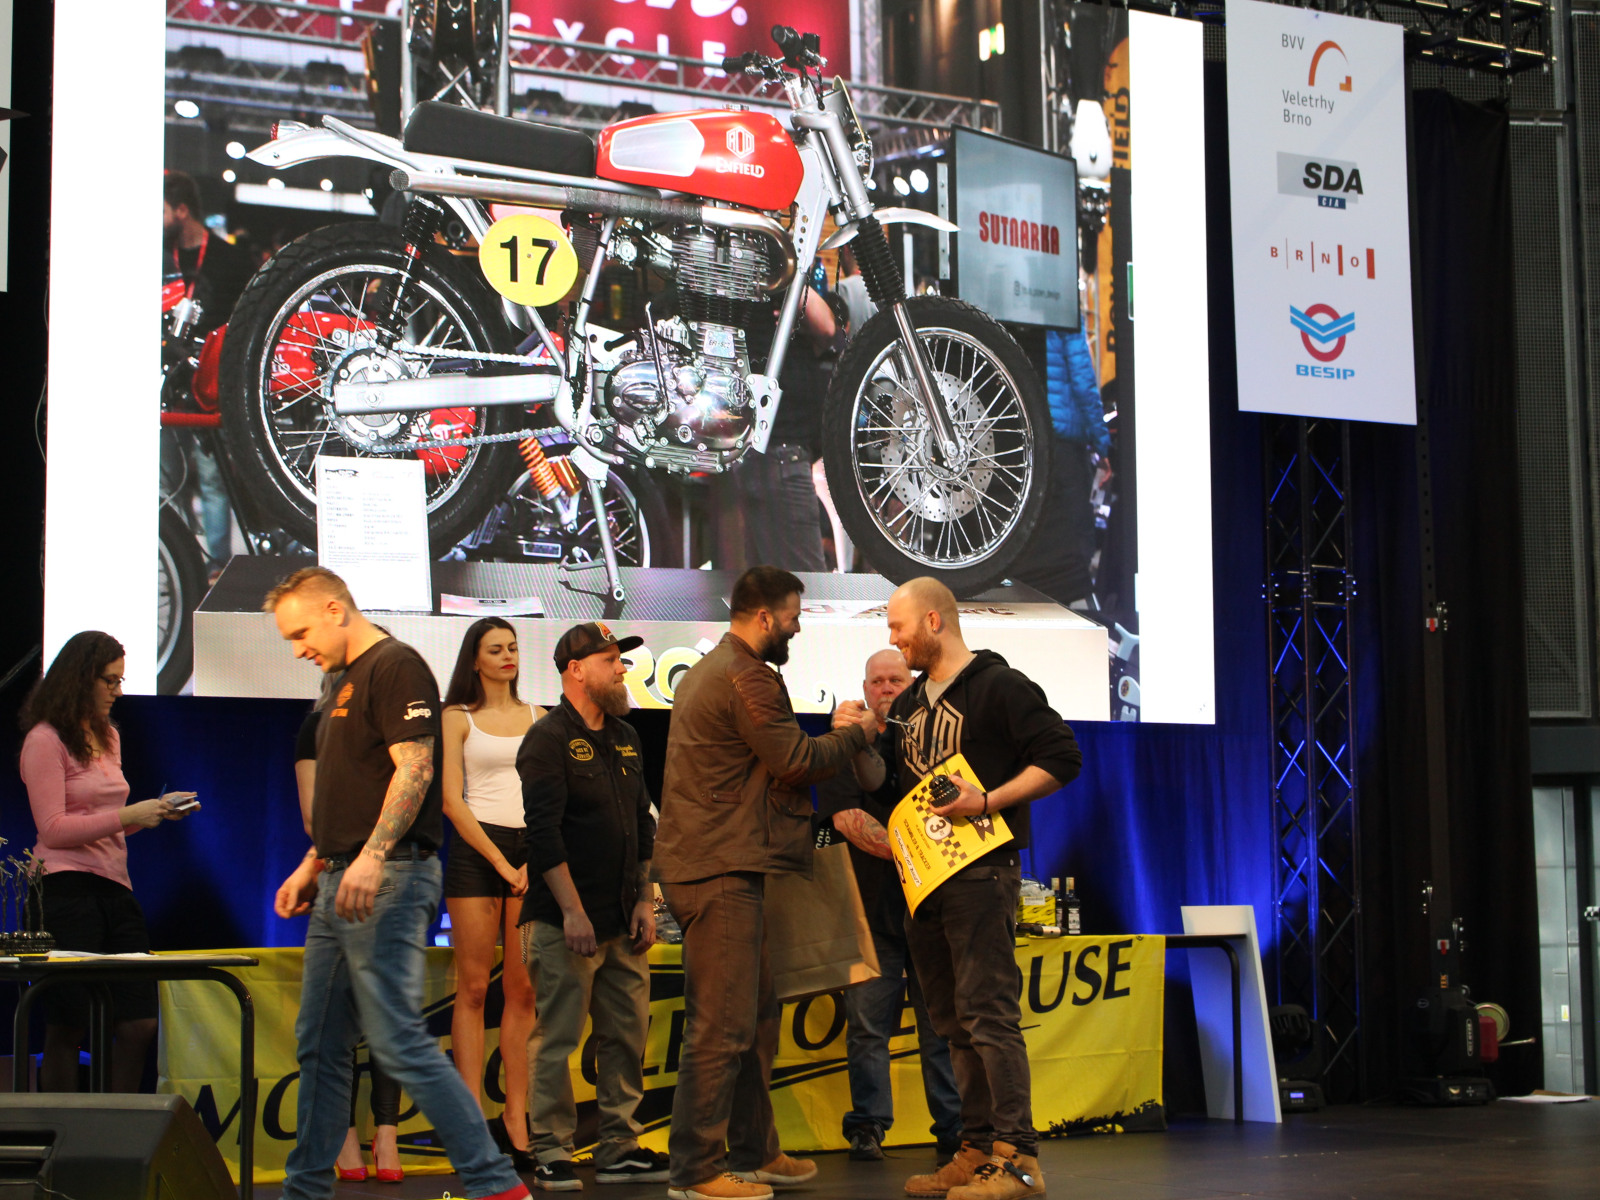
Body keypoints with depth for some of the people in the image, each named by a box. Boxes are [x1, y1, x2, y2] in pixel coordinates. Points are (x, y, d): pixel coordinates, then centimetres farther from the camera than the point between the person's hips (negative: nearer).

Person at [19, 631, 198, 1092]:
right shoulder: (45, 740, -5)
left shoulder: (108, 737, 21)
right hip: (67, 888, -8)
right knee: (67, 1030, -5)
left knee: (139, 1024, 2)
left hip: (115, 886, 8)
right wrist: (129, 816, -15)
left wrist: (158, 810, 10)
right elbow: (54, 830, -12)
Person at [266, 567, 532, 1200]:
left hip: (388, 879, -10)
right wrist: (312, 866, 23)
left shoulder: (396, 666, -9)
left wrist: (372, 857, -29)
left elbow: (414, 769, -20)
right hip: (342, 883, 10)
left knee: (398, 1041, -13)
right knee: (320, 1046, 13)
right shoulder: (347, 680, 22)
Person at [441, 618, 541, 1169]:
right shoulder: (458, 719, 6)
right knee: (474, 988, -5)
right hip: (475, 850, -3)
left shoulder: (537, 719, 15)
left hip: (531, 851, 3)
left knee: (523, 990, -2)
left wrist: (535, 861, -5)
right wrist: (501, 861, -9)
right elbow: (452, 799, -1)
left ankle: (516, 1119, -1)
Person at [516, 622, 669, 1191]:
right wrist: (572, 911, -16)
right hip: (568, 921, -7)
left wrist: (644, 900, 11)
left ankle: (619, 1148, 13)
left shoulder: (625, 739, 16)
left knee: (627, 1036, 6)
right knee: (559, 1039, -4)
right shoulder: (549, 739, -7)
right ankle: (552, 1154, 2)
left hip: (623, 924, 7)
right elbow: (544, 832, -13)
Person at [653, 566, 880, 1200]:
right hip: (721, 872, -11)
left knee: (758, 1012, 17)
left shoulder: (707, 670, 21)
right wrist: (857, 734, 3)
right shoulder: (745, 677, -14)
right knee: (722, 1025, -9)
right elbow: (797, 760, -12)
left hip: (717, 868, 11)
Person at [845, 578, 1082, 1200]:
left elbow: (1061, 757, -11)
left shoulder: (999, 686, -6)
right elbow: (880, 781, 24)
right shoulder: (910, 704, 18)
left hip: (980, 869, -8)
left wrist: (987, 801, -18)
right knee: (954, 1021, 10)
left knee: (988, 1013, -13)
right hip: (924, 876, 9)